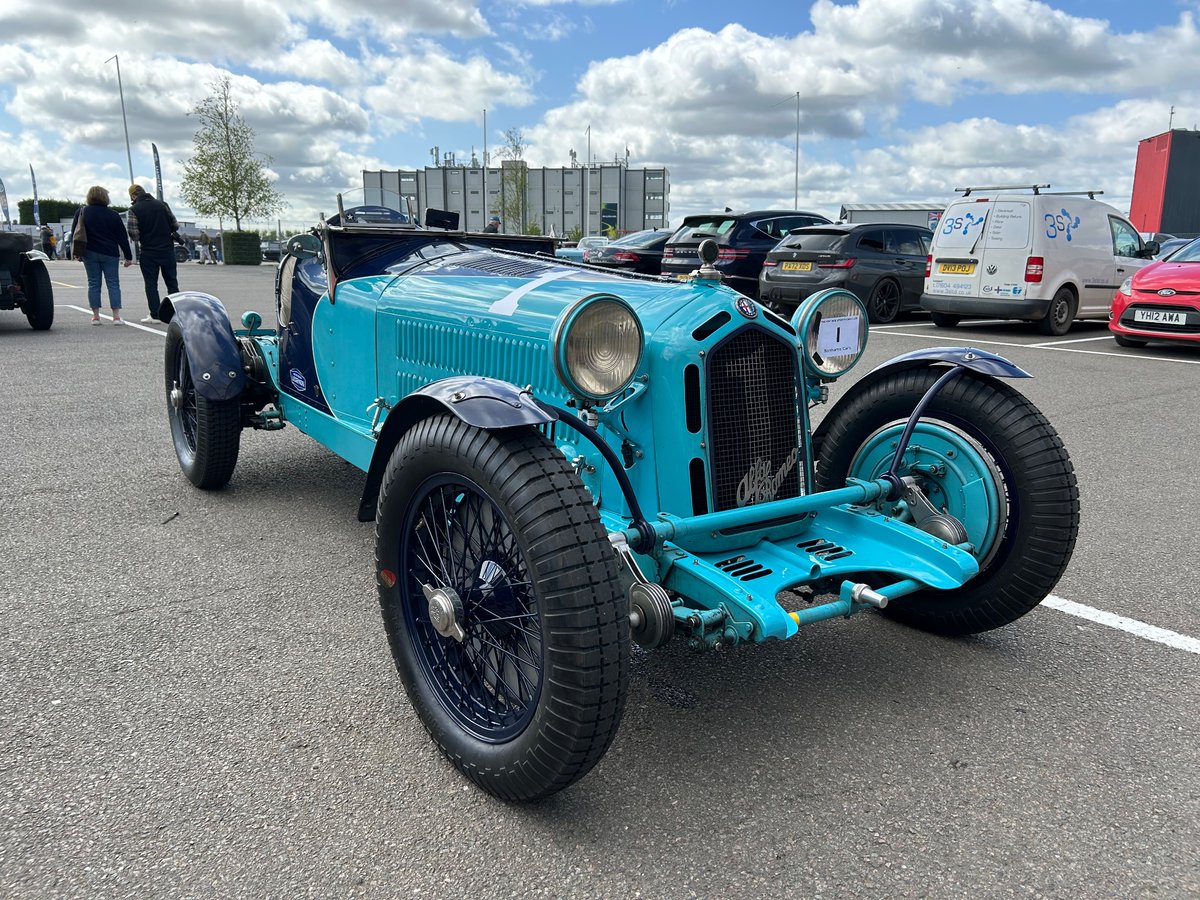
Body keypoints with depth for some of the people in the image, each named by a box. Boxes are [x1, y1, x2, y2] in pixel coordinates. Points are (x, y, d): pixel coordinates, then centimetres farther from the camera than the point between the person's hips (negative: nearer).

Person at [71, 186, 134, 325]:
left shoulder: (81, 212, 3)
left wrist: (76, 252, 12)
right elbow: (122, 237, -1)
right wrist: (128, 256, 3)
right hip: (110, 254, -1)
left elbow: (75, 233, 5)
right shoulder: (112, 214, -1)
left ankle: (95, 316, 5)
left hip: (90, 253, 1)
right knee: (113, 283, 1)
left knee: (93, 284, 6)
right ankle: (116, 316, -5)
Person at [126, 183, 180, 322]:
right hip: (168, 249, 3)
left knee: (151, 284, 4)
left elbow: (134, 234, -12)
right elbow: (175, 226, 4)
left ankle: (155, 315, 1)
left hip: (148, 252, -2)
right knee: (172, 282, 10)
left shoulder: (134, 209, -6)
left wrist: (143, 236, 9)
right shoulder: (162, 204, 2)